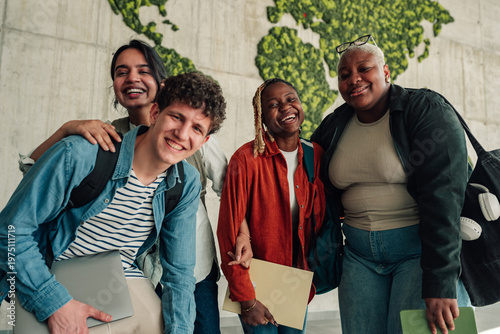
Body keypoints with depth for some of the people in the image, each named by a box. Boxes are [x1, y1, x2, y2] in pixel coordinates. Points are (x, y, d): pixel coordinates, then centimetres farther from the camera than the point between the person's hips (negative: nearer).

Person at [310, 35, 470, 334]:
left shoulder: (427, 110, -9)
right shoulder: (333, 126, 6)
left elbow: (442, 198, -18)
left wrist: (440, 285, -23)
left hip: (421, 249, -4)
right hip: (359, 255, 5)